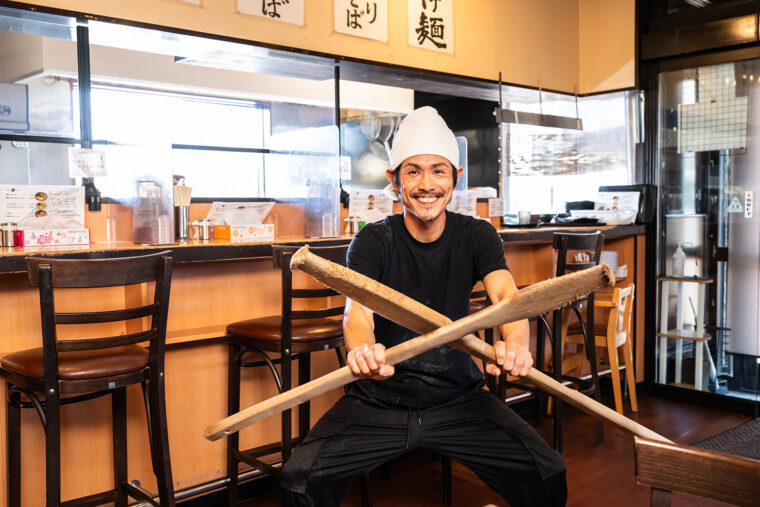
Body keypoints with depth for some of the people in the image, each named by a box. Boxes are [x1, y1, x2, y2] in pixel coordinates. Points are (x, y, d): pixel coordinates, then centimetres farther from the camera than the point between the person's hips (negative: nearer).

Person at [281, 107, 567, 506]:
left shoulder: (477, 236, -1)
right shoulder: (373, 242, -6)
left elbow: (506, 295, -18)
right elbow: (358, 310, -23)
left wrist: (515, 344, -43)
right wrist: (362, 351, -49)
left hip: (459, 398, 1)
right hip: (378, 399, -1)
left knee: (549, 474, -17)